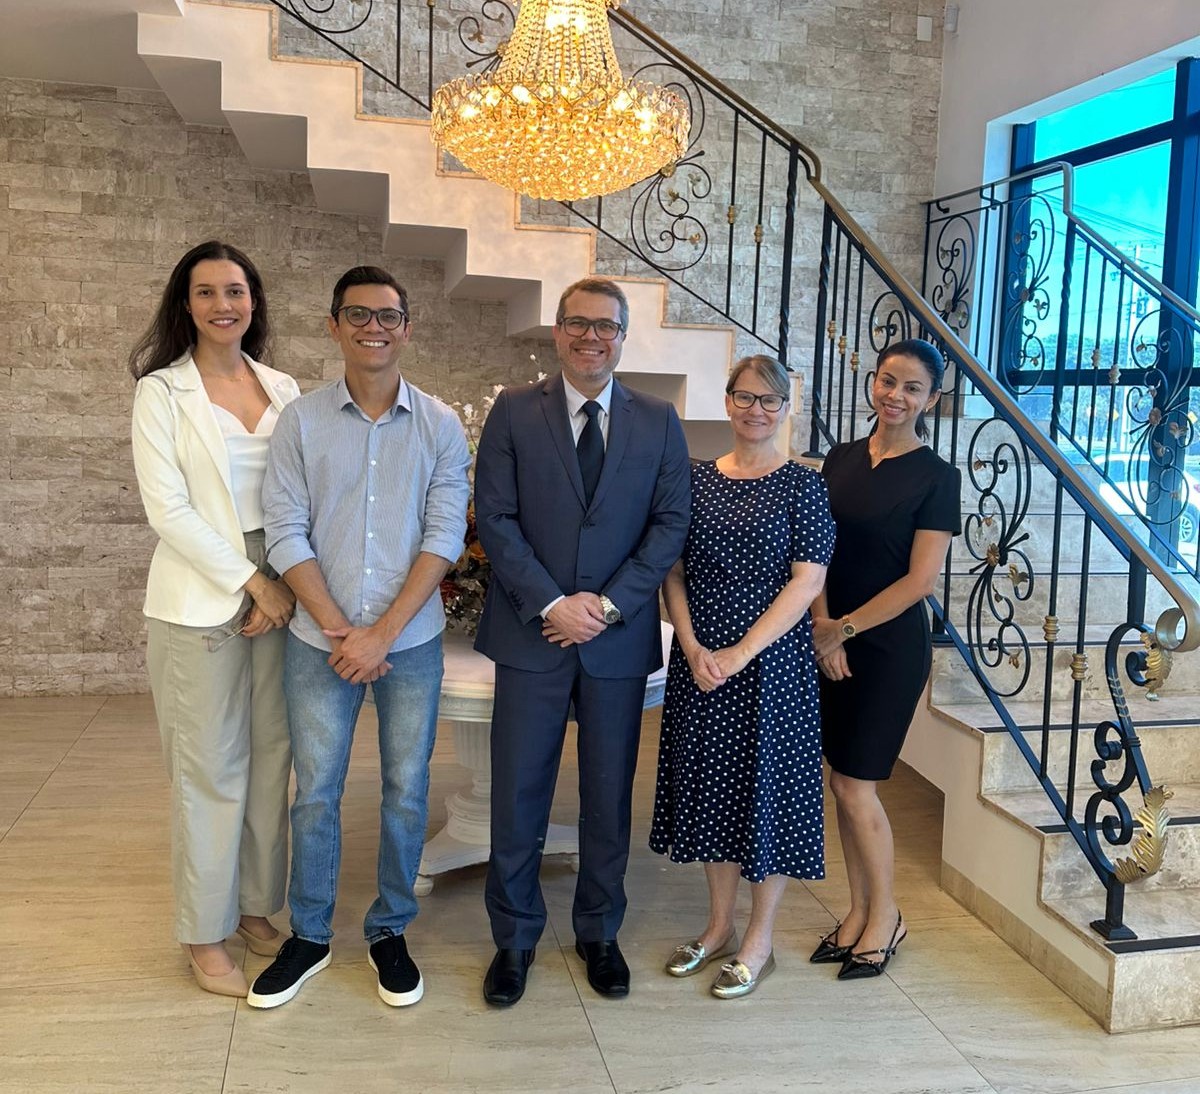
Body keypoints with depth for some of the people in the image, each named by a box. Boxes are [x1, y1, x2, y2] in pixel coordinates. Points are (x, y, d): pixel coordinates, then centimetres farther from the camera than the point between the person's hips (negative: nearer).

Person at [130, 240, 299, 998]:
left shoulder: (283, 389, 8)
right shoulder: (161, 393, -3)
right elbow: (168, 511, -9)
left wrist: (287, 585, -4)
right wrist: (251, 583, -12)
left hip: (280, 596, 4)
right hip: (201, 602, -4)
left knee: (271, 757, 9)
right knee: (210, 770, 3)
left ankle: (255, 908, 26)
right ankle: (206, 935, 17)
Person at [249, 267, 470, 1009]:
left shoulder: (441, 427, -1)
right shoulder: (301, 421, 0)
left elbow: (445, 536, -7)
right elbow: (287, 534, -3)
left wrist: (383, 632, -13)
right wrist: (337, 628, -11)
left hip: (412, 642, 0)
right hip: (320, 641, 0)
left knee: (406, 792, 9)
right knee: (316, 793, 9)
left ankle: (390, 933, 27)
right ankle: (309, 936, 27)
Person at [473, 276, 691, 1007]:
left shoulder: (659, 421, 6)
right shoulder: (515, 412, 2)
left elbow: (672, 523, 0)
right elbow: (495, 517, -4)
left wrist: (609, 604, -10)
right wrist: (551, 605, -13)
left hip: (619, 638, 1)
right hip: (531, 634, -1)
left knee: (610, 795, 12)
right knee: (518, 796, 6)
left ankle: (600, 932, 30)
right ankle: (515, 937, 24)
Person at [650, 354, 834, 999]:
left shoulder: (802, 486, -4)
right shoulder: (697, 479, 6)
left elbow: (807, 581, -10)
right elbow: (674, 573, 5)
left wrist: (742, 652, -16)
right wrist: (693, 648, -9)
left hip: (772, 661, -4)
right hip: (698, 662, 4)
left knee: (768, 788, 4)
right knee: (711, 784, 12)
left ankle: (759, 942, 20)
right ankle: (719, 926, 30)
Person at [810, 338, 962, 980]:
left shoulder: (936, 478, -7)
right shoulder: (841, 460, 7)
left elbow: (919, 580, -12)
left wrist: (843, 629, -12)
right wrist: (821, 625, -8)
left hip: (890, 645, -5)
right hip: (831, 644, 5)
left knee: (856, 786, -2)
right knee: (841, 781, 11)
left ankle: (885, 919, 20)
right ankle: (858, 911, 27)